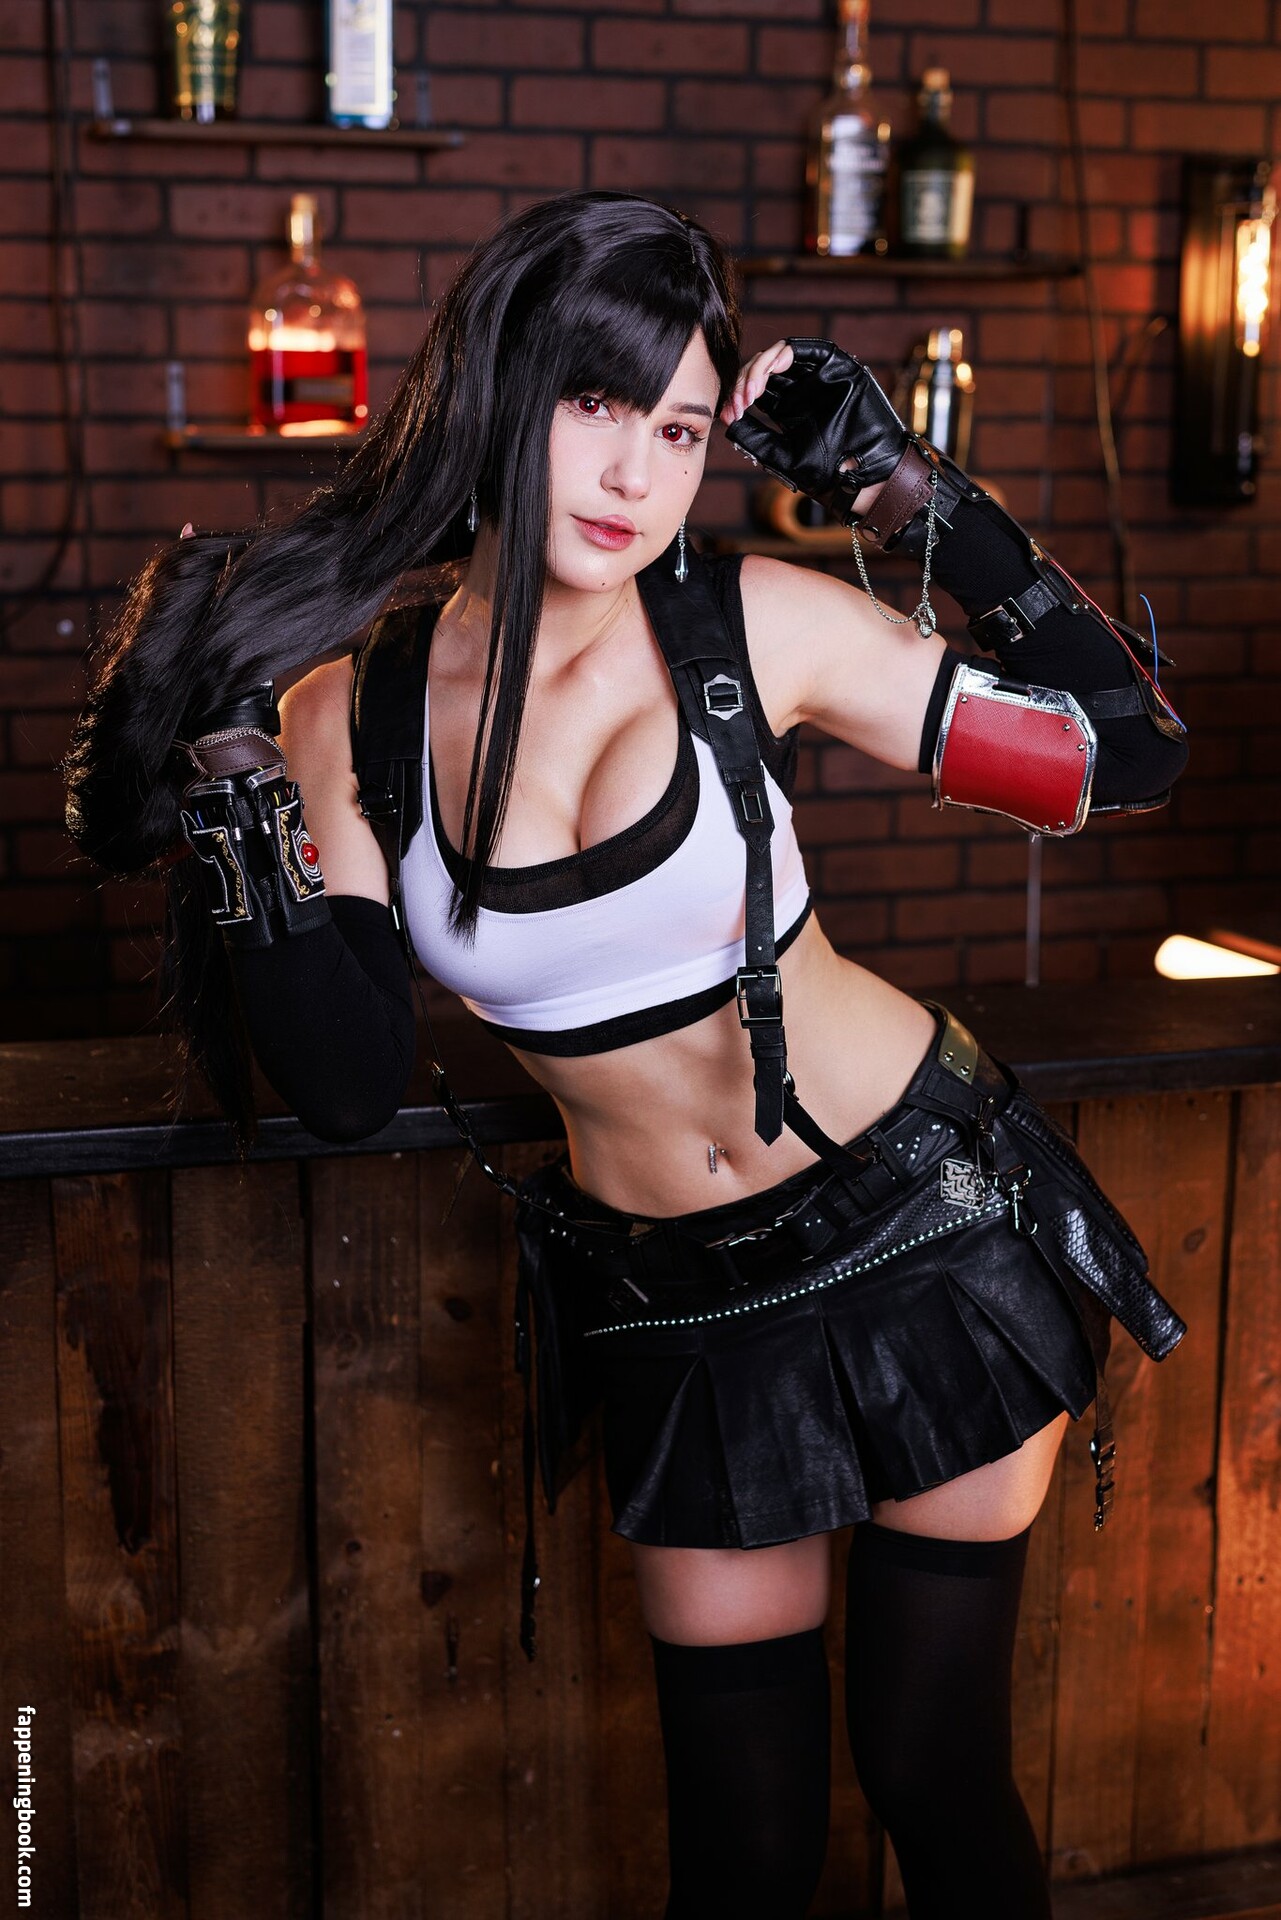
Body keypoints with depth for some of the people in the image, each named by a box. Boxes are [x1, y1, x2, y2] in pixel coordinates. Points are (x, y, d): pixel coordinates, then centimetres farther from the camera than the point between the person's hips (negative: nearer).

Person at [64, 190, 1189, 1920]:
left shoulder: (758, 629, -12)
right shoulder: (354, 709, -6)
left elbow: (1130, 754, -8)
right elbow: (350, 1086, -10)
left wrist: (911, 494, -13)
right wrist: (228, 785, -19)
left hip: (929, 1219, -1)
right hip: (680, 1313, 2)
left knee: (932, 1774, 9)